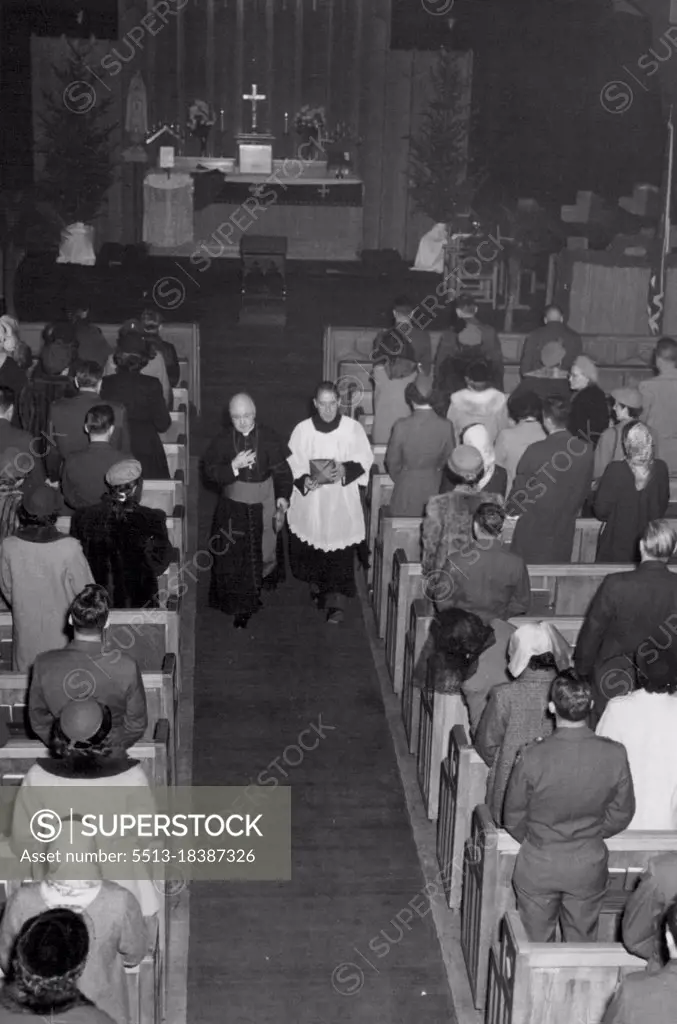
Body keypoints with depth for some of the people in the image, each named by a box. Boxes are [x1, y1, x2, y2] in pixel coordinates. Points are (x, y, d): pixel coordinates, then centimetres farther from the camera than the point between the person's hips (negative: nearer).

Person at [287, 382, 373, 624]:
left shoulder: (353, 428, -5)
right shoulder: (302, 430, -3)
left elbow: (365, 458, 0)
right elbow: (292, 465, -2)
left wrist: (345, 470, -18)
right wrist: (309, 480, -20)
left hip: (342, 502, -1)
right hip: (310, 501, 1)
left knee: (340, 553, -4)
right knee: (311, 548, 11)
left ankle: (336, 603, 0)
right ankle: (317, 586, 37)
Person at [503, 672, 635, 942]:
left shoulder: (531, 757, -23)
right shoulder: (615, 755, -18)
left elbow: (513, 818, -9)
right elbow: (621, 816, -3)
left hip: (538, 866, -2)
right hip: (590, 866, 2)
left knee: (537, 944, 17)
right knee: (581, 942, 20)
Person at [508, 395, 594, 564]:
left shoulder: (535, 451, -20)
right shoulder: (586, 450, -9)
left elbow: (520, 487, -8)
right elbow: (584, 490, 4)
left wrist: (511, 509, 11)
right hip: (565, 529, 3)